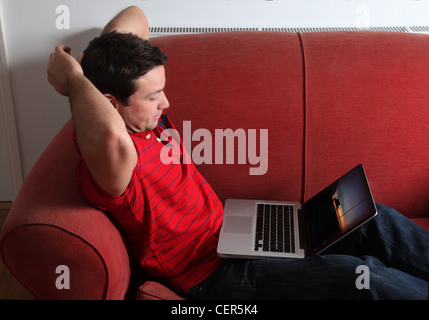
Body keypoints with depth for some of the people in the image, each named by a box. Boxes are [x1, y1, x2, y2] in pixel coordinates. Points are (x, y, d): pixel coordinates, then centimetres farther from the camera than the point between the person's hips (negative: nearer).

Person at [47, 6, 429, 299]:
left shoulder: (147, 116, -1)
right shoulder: (106, 173, -25)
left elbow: (134, 15, 11)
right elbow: (112, 140, -54)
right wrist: (73, 79, -35)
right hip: (215, 273, -9)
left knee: (375, 222, 0)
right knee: (363, 278, -22)